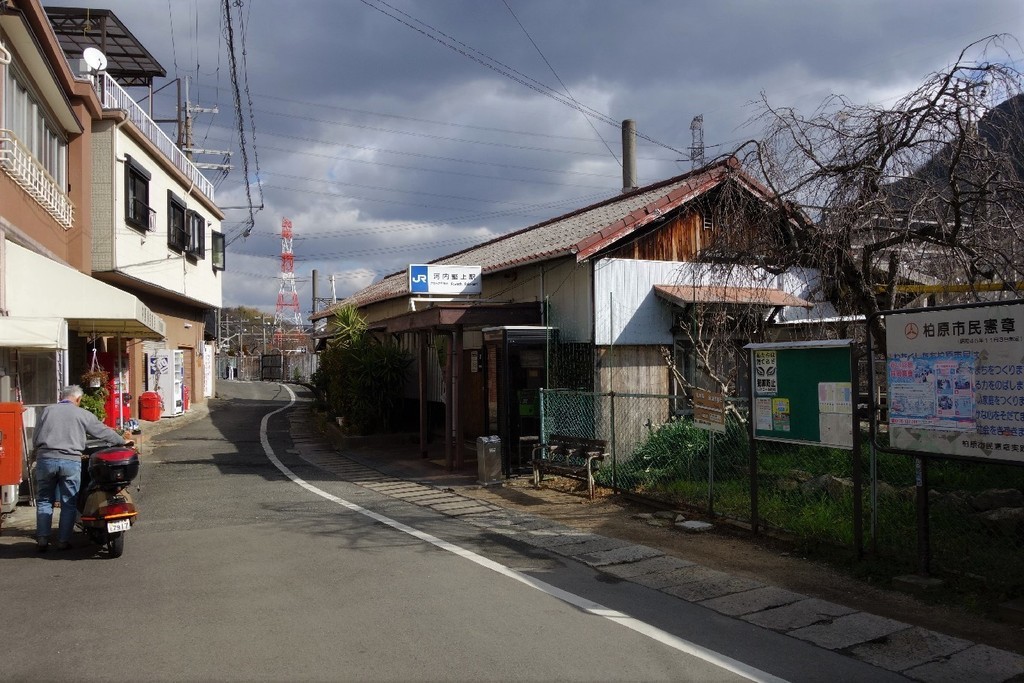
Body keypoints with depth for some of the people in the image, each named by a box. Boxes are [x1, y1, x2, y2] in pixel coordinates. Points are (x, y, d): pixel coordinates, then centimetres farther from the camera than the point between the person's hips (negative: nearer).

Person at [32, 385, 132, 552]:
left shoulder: (47, 411, 9)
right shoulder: (83, 414, 5)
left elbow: (35, 439, 10)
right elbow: (103, 431, 12)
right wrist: (123, 442, 25)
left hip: (46, 458, 2)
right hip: (71, 461, -2)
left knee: (44, 501, 12)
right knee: (69, 503, 7)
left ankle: (42, 540, 8)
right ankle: (64, 540, 7)